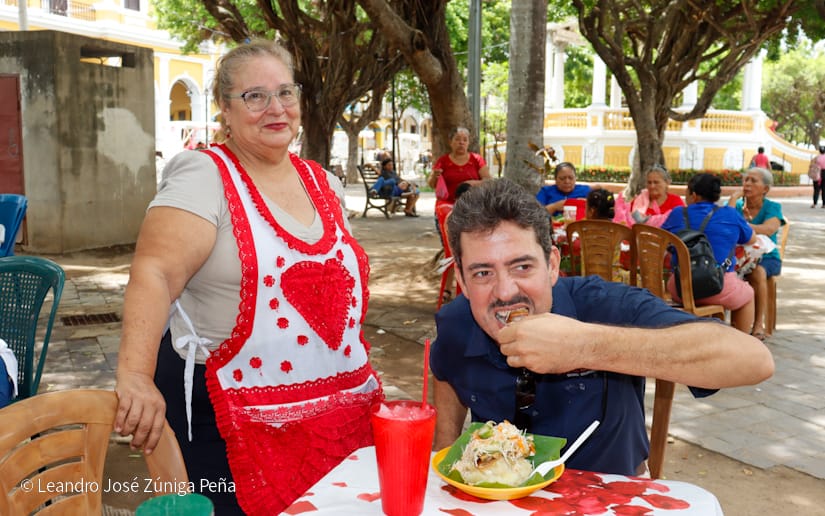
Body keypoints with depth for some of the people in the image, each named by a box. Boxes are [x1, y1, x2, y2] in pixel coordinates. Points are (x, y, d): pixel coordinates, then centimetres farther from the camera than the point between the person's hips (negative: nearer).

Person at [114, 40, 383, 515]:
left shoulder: (323, 183, 9)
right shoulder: (205, 177, -10)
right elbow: (155, 274, -23)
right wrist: (136, 374, -37)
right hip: (232, 416, -5)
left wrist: (361, 377, 16)